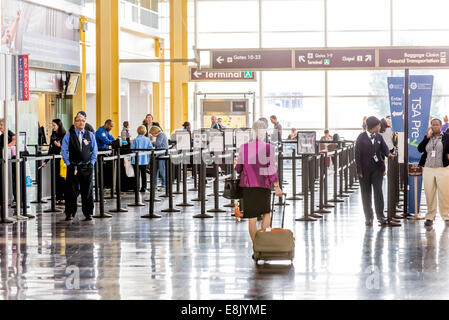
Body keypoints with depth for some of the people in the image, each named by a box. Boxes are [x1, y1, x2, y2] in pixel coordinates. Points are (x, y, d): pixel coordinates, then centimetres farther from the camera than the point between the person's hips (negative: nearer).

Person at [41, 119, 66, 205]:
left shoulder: (64, 136, -7)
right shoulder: (53, 136, 12)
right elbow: (50, 150, 16)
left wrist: (60, 146, -22)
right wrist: (46, 161, 15)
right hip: (55, 160, 6)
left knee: (62, 179, -5)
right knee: (56, 179, 4)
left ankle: (63, 198, 3)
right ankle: (58, 198, 8)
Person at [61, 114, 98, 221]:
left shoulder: (90, 135, 8)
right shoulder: (69, 135, 2)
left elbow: (94, 151, 12)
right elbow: (64, 151, 2)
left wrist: (92, 163, 2)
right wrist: (68, 164, -4)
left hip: (87, 167, 2)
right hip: (73, 167, -2)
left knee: (87, 191, 4)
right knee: (72, 191, -2)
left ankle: (88, 213, 11)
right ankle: (70, 213, 4)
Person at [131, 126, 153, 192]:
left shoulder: (135, 140, -9)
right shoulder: (147, 140, -1)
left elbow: (132, 149, -7)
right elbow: (151, 149, 1)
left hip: (137, 160, -3)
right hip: (145, 160, 3)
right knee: (143, 174, 11)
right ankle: (143, 188, 13)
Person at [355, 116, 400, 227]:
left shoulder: (378, 137, 10)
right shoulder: (362, 138, -3)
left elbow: (384, 148, 9)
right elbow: (358, 154, -5)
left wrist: (388, 154, -16)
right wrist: (359, 170, -10)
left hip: (377, 168, 2)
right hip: (365, 169, -2)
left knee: (378, 191, -6)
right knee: (366, 194, 4)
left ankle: (380, 216, -5)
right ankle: (368, 218, 10)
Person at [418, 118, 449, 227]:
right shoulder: (427, 138, 12)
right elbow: (420, 149, 0)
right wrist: (427, 137, -5)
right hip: (428, 169, 3)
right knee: (429, 194, 4)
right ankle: (430, 217, 10)